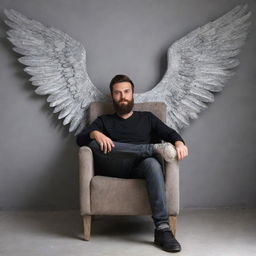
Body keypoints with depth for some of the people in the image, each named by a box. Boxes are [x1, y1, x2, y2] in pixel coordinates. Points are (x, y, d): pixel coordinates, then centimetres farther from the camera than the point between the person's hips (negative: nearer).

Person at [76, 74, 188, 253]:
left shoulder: (147, 118, 26)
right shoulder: (104, 121, 25)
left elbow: (170, 133, 10)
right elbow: (80, 139, 9)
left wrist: (179, 142, -15)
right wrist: (95, 134, -16)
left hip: (140, 168, 0)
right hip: (115, 169, 1)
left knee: (153, 163, -38)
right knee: (95, 144, -29)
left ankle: (162, 229, -45)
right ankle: (154, 148, -29)